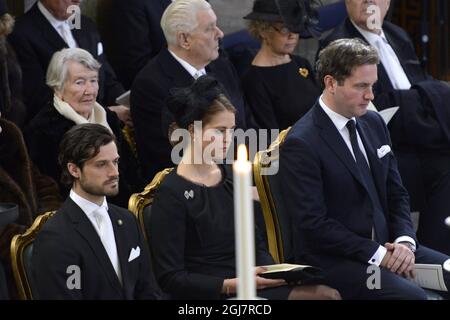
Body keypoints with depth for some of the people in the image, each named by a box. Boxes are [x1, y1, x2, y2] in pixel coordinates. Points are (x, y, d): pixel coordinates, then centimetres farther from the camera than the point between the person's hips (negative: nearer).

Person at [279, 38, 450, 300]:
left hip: (384, 246, 8)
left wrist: (404, 241, -3)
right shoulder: (301, 143, -12)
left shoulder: (374, 123, 11)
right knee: (411, 295, -30)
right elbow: (313, 224, -15)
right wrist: (376, 254, -17)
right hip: (333, 260, -8)